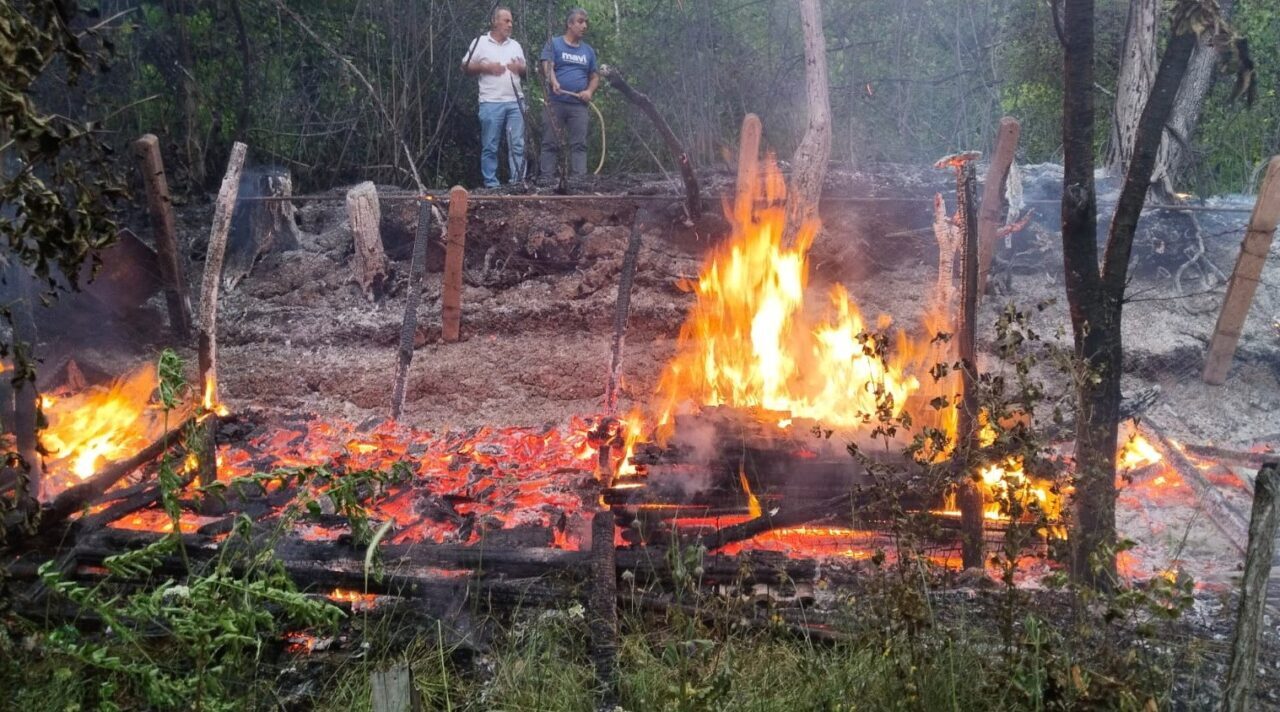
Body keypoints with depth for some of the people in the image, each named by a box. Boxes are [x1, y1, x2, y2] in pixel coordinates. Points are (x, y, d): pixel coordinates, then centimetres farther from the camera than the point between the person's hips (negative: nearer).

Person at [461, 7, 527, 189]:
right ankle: (491, 184, 3)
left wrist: (520, 68, -1)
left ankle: (517, 182, 1)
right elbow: (466, 67, 3)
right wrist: (486, 67, -10)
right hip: (491, 103, -4)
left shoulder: (515, 45, 16)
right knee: (490, 147, -1)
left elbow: (524, 71, 21)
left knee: (517, 145, -1)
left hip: (515, 102, 4)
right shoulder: (481, 42, 4)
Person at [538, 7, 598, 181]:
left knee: (579, 145, -1)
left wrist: (590, 91, -1)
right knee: (551, 143, -3)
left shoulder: (588, 50, 17)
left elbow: (594, 76, 20)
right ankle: (545, 179, -2)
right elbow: (547, 66, -8)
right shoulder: (554, 44, 5)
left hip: (579, 105, 3)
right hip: (556, 102, -3)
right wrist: (553, 82, -28)